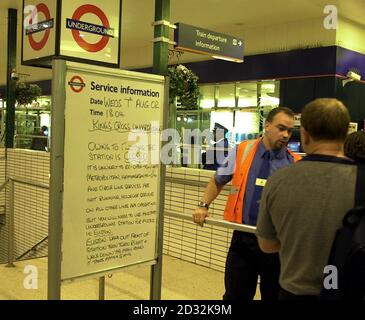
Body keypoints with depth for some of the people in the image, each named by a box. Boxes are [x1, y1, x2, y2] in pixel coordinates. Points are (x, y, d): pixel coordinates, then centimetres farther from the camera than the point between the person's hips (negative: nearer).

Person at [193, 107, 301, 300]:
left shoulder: (295, 165, -4)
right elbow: (217, 181, 13)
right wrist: (203, 205, 1)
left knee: (273, 295, 16)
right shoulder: (241, 152, -1)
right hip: (243, 238, 1)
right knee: (235, 295, 12)